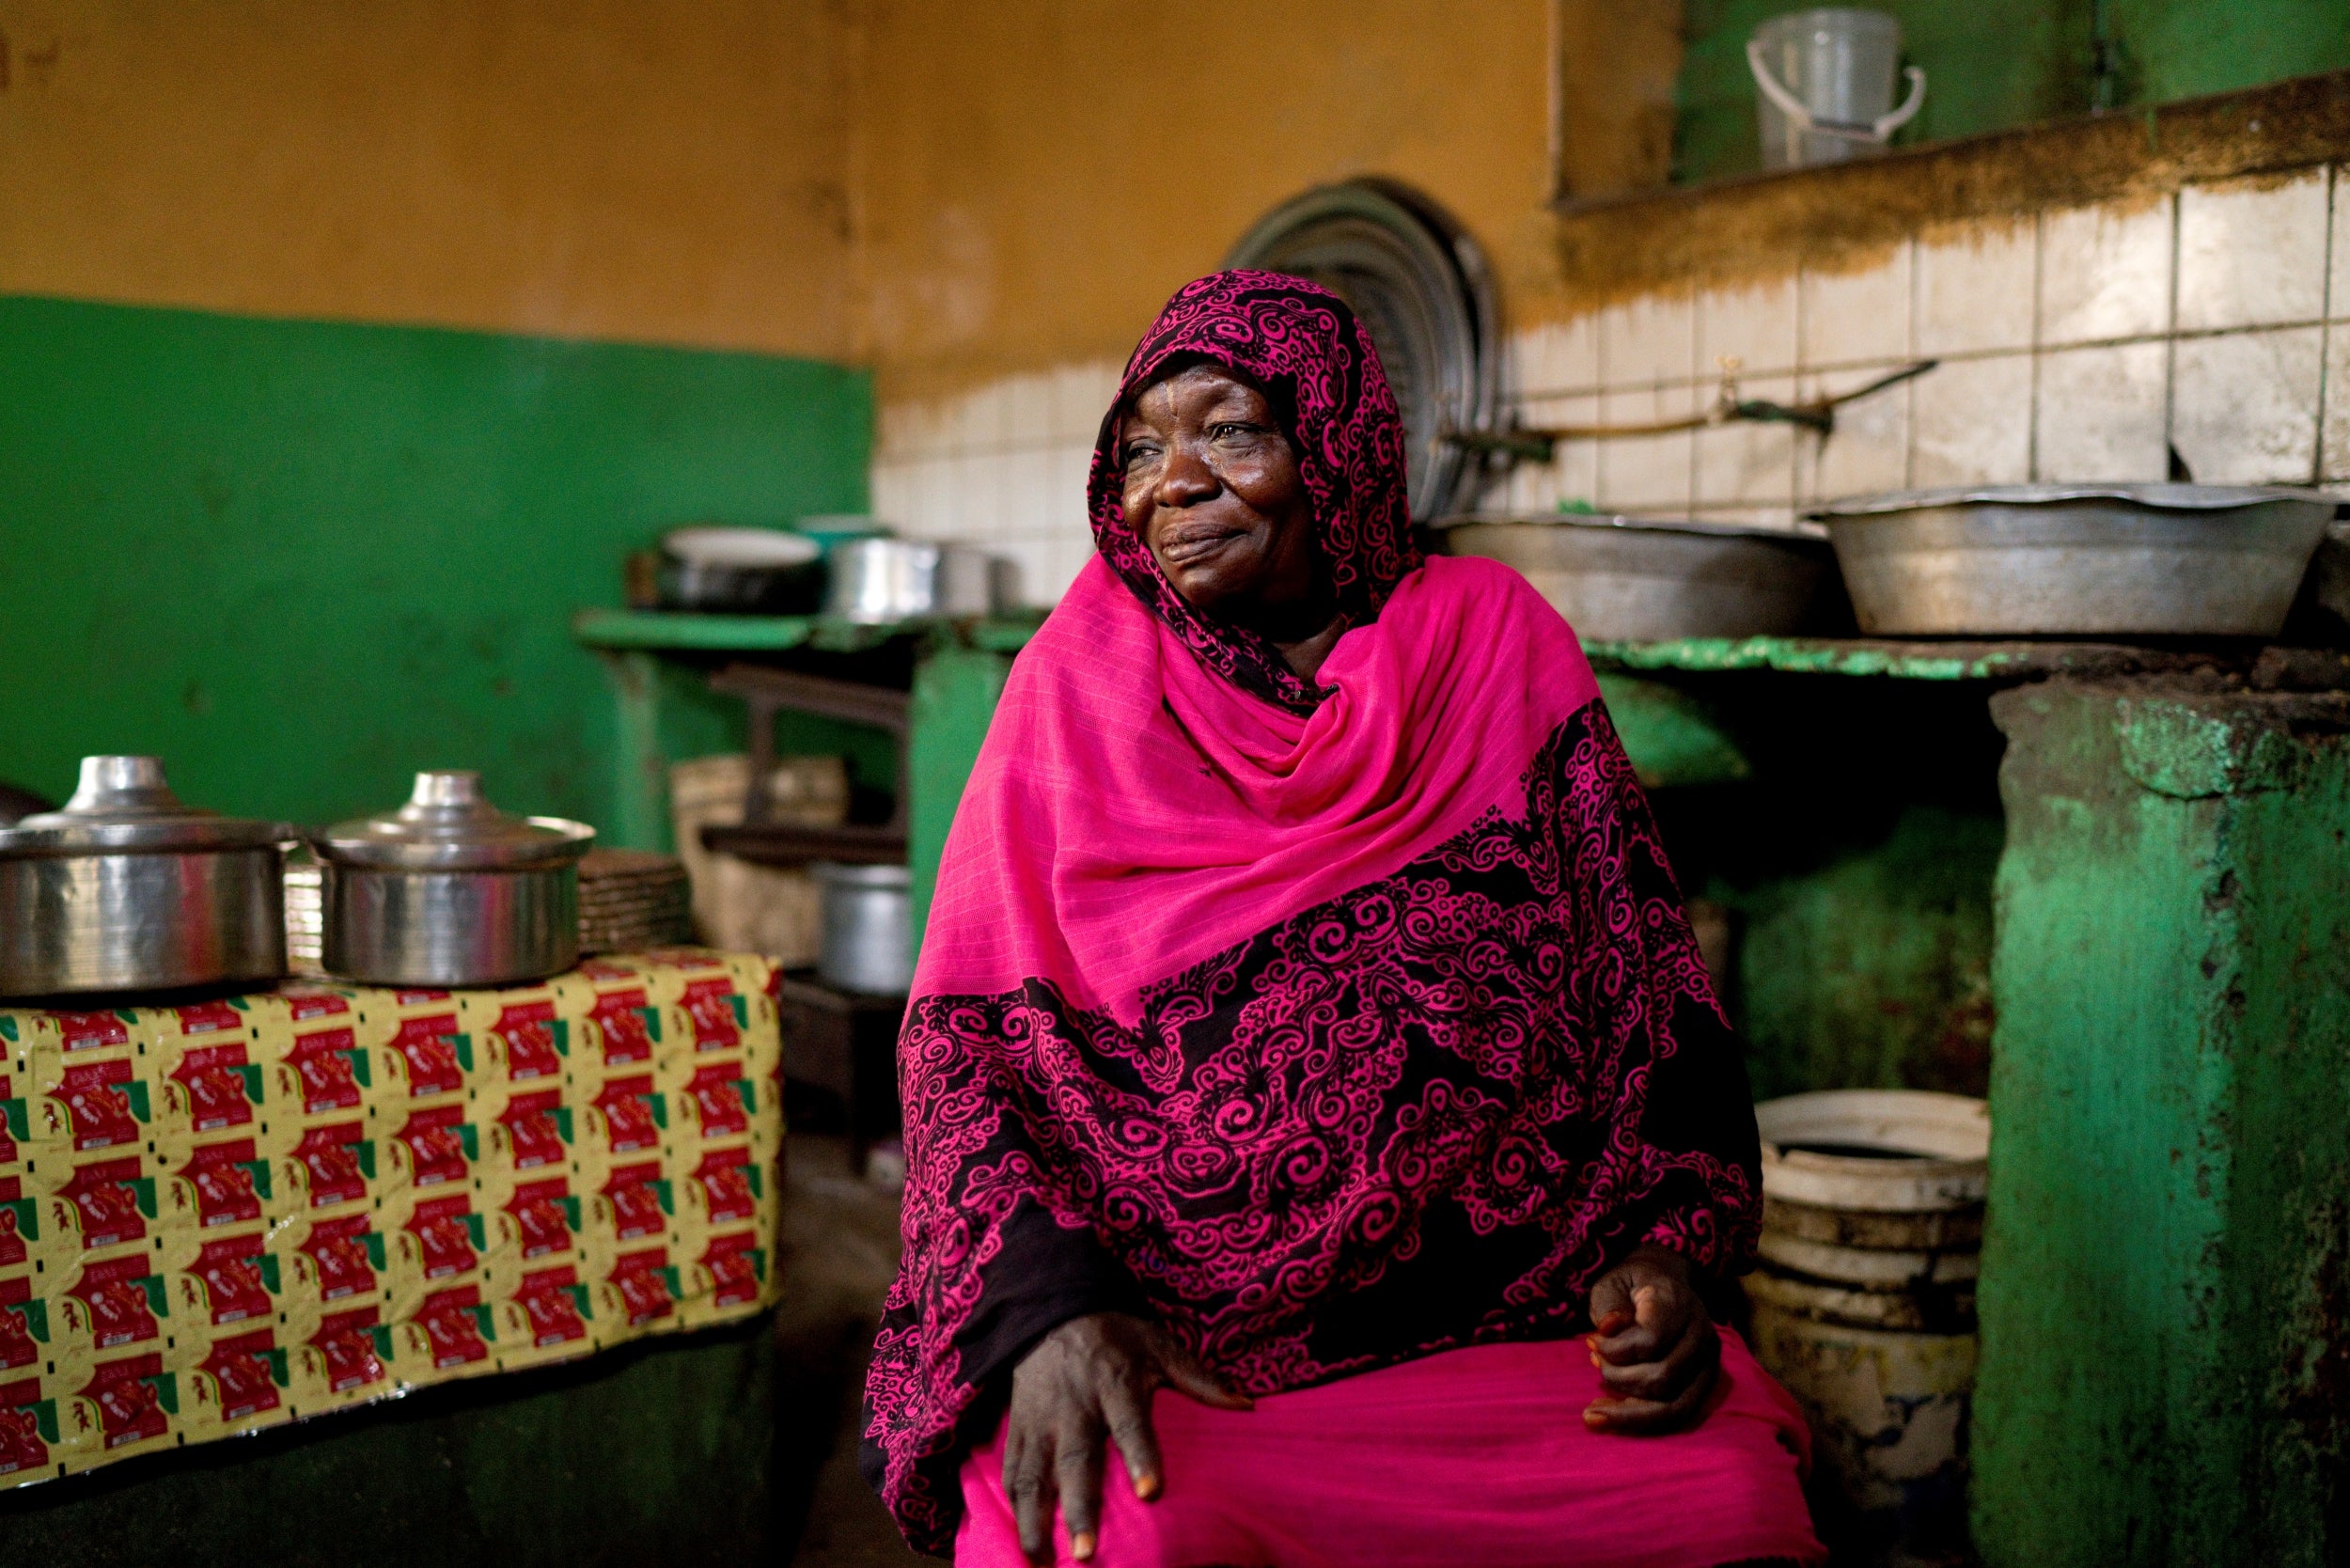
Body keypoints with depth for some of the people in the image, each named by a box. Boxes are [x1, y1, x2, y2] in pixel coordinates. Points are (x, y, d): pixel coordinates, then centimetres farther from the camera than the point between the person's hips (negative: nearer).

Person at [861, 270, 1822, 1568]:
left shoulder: (1494, 642, 6)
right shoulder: (1083, 678, 3)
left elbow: (1646, 983, 8)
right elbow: (963, 1030, -1)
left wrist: (1663, 1254, -5)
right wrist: (1049, 1304, -17)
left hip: (1505, 1313, 2)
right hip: (1155, 1335, -1)